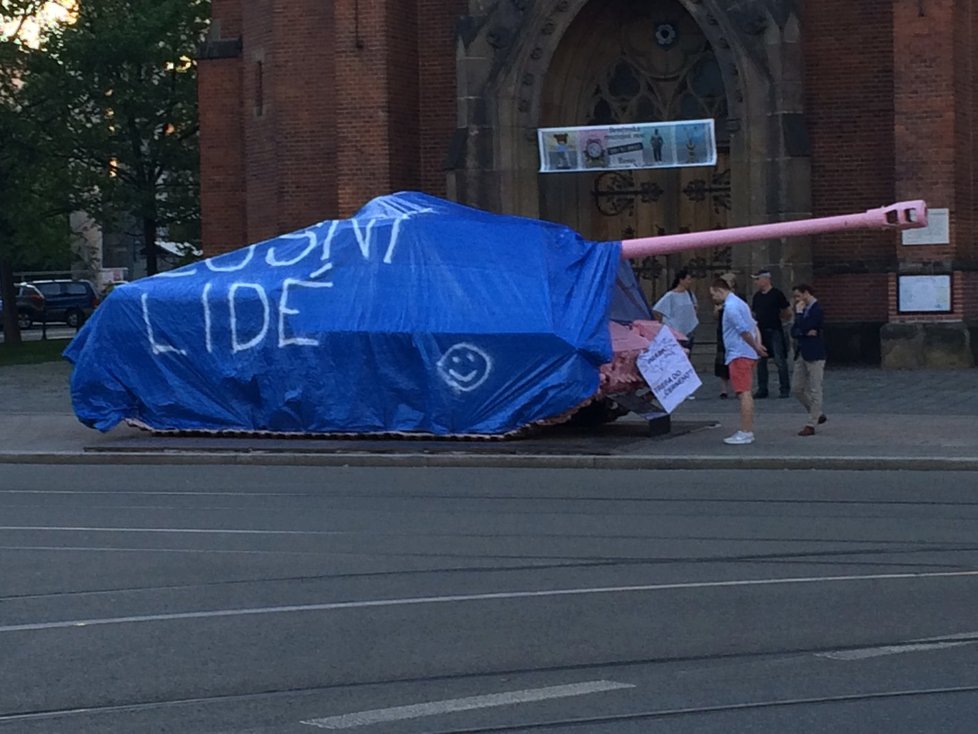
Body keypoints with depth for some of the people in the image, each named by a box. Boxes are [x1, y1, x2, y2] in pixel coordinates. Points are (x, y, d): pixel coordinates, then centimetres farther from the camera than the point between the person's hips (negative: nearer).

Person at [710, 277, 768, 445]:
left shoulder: (730, 307, -14)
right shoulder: (739, 303, 20)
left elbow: (744, 331, -20)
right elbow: (754, 326, 18)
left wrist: (756, 348, -10)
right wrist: (758, 345, 7)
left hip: (739, 355, -11)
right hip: (748, 354, 11)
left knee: (743, 393, -11)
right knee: (746, 393, 13)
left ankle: (745, 433, -12)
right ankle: (748, 431, 17)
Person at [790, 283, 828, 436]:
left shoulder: (817, 310, -12)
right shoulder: (805, 309, 14)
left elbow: (804, 327, -22)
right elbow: (794, 331, 9)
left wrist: (799, 312, -11)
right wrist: (805, 332, -10)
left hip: (814, 355, -9)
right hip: (801, 353, 9)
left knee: (814, 390, -3)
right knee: (798, 389, 10)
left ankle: (811, 425, 0)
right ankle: (818, 415, 25)